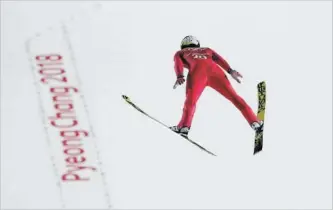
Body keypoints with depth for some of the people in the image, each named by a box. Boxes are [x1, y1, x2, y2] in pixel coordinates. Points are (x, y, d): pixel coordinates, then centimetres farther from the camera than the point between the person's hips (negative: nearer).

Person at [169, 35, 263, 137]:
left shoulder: (180, 53, 35)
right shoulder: (206, 50, 41)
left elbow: (178, 62, 12)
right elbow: (218, 58, 22)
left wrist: (180, 77, -6)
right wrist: (230, 71, 6)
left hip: (197, 70, -2)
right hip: (214, 69, 2)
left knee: (190, 101, 3)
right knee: (234, 97, 5)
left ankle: (184, 126, -18)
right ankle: (254, 122, -4)